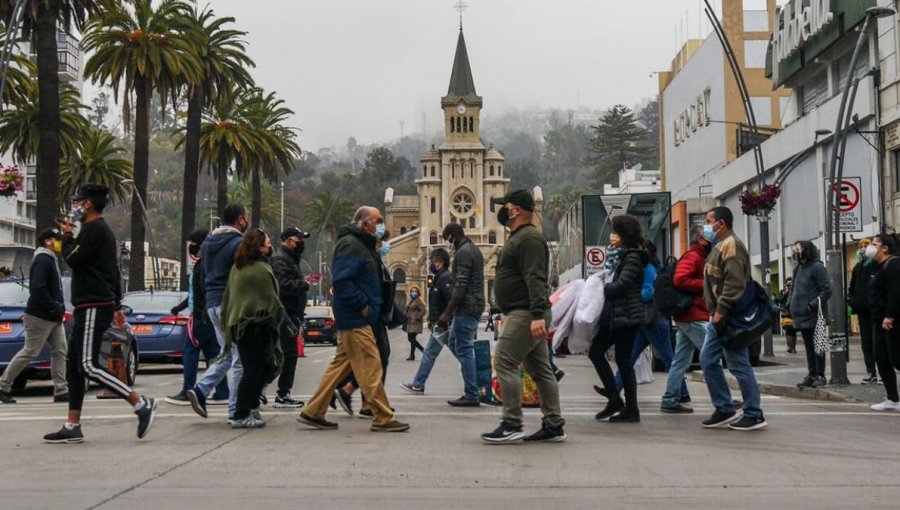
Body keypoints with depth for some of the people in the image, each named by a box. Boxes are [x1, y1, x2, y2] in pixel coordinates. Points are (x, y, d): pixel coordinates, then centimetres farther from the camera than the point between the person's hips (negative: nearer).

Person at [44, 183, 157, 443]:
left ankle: (142, 404, -14)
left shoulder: (94, 230, -11)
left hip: (94, 308, -11)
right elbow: (114, 273, 25)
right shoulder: (101, 230, 22)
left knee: (88, 366, -14)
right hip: (89, 307, 11)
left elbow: (73, 259, -19)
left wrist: (67, 236, -1)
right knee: (74, 368, 9)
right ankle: (72, 427, 11)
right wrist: (116, 306, 27)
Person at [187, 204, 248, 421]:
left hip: (212, 304, 8)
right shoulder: (238, 243, -11)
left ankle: (200, 390, 2)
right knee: (240, 358, -2)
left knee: (227, 354, 18)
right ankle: (236, 409, -1)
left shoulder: (207, 243, 16)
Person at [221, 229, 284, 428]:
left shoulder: (237, 268, 13)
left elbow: (227, 298, 19)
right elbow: (271, 300, -12)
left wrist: (228, 324, 23)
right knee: (253, 370, -4)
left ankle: (251, 406, 16)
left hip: (237, 324, 9)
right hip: (255, 326, -9)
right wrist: (278, 317, 3)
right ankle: (241, 416, -3)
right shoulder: (260, 269, -15)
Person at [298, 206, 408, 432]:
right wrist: (362, 304, -19)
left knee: (341, 365, 13)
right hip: (356, 319, -11)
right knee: (371, 366, -7)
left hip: (357, 319, 11)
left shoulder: (362, 245, 19)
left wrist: (372, 306, 13)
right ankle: (383, 419, -3)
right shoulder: (350, 245, -13)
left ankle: (313, 412, 17)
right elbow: (341, 281, -22)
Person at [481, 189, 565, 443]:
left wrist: (538, 314, -30)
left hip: (526, 315, -11)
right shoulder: (520, 238, 22)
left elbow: (536, 279, -23)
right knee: (539, 368, 10)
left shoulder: (529, 238, -12)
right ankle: (553, 425, 12)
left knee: (504, 362, -12)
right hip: (523, 314, 11)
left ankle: (512, 424, -11)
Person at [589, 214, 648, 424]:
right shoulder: (617, 255, 16)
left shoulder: (633, 257, -12)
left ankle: (631, 410, 6)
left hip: (626, 315, -9)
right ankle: (614, 400, 16)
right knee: (595, 351, 8)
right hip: (613, 314, 9)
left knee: (623, 360, -4)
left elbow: (620, 285, -20)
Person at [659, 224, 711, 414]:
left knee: (681, 360, 9)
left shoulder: (699, 258, 21)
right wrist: (706, 285, -18)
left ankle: (670, 400, 10)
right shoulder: (693, 257, -11)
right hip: (694, 317, -10)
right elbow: (679, 280, -24)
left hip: (686, 317, 10)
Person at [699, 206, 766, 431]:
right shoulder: (720, 246, 20)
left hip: (729, 317, -10)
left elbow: (734, 283, -23)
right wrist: (715, 312, 17)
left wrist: (721, 310, -24)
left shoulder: (731, 245, -13)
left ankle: (754, 415, 3)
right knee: (708, 360, 10)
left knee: (739, 365, -5)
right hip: (720, 317, 10)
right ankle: (725, 410, 16)